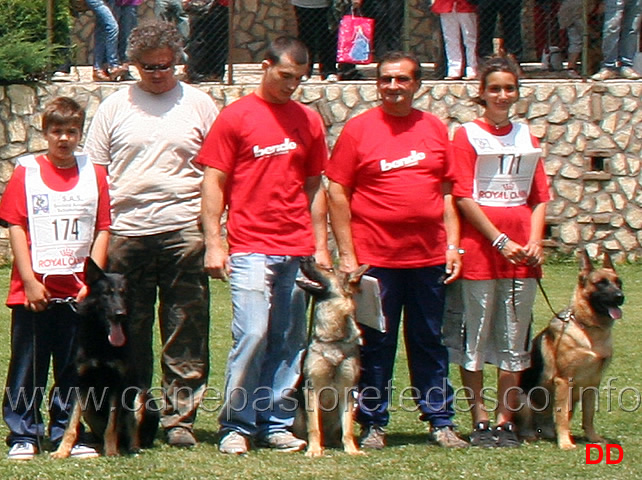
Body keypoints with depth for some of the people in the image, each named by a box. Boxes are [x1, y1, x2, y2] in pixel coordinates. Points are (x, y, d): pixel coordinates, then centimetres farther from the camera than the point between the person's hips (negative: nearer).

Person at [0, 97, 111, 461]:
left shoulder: (95, 174, 6)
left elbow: (103, 230, 5)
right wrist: (29, 281, -9)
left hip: (78, 291, 2)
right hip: (34, 290, -2)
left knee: (75, 368, 7)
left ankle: (68, 434, 15)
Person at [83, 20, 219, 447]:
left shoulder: (198, 104, 8)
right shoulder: (114, 107, 10)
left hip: (183, 231, -1)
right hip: (125, 232, 1)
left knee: (186, 332, -1)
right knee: (127, 334, 5)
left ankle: (180, 418, 4)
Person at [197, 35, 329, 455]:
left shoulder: (308, 121, 12)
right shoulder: (236, 117, 1)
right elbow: (214, 182, 0)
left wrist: (320, 246, 11)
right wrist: (214, 243, -7)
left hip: (298, 251, 4)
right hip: (250, 248, -4)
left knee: (289, 342, 4)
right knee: (252, 334, -11)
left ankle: (277, 424, 12)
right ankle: (236, 426, -2)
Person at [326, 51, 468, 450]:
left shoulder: (435, 128, 9)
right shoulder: (358, 129, -1)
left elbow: (447, 192, 14)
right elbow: (337, 193, -3)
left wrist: (453, 245, 6)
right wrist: (346, 254, -7)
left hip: (429, 257, 3)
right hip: (376, 256, -3)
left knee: (430, 342, 9)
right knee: (376, 346, 3)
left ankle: (440, 421, 15)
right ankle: (373, 424, 12)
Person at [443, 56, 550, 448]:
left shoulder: (527, 138, 12)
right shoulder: (468, 136, -1)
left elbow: (539, 197, 11)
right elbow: (464, 198, -7)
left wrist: (534, 242, -5)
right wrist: (501, 242, -13)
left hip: (521, 256, 4)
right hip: (478, 251, -4)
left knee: (514, 341, 5)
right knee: (473, 339, 0)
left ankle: (506, 421, 12)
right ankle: (480, 422, 7)